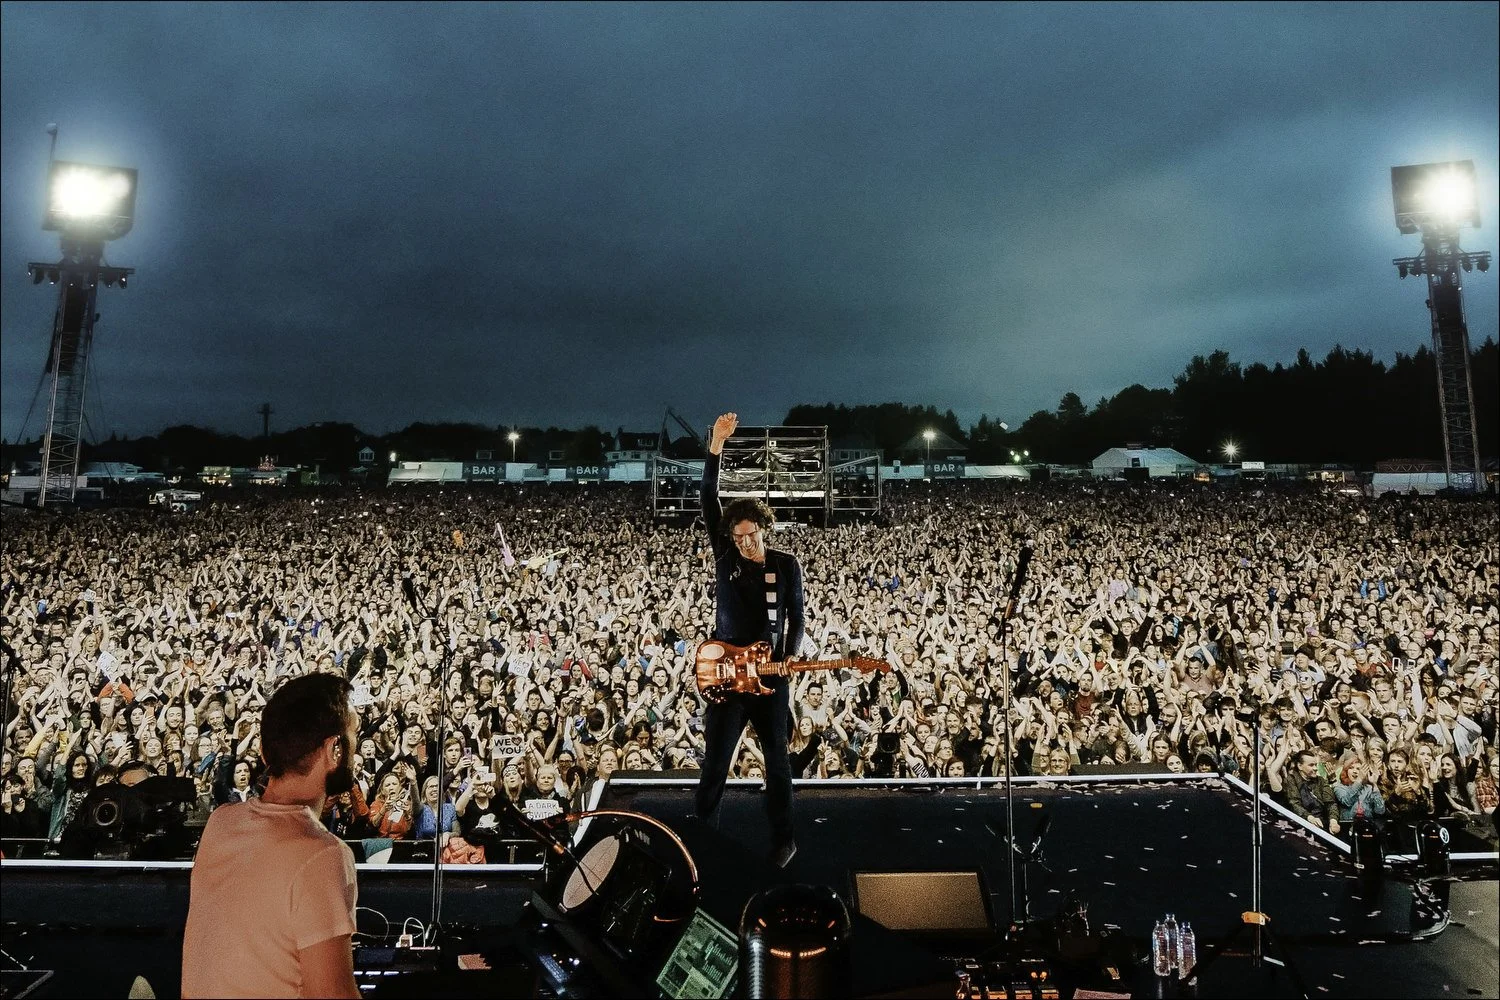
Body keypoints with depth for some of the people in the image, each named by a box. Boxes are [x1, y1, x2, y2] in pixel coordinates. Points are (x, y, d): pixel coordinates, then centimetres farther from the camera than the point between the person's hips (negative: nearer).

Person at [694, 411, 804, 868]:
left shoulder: (786, 564, 0)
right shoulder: (725, 554, 0)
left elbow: (796, 617, 6)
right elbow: (708, 499, -9)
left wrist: (788, 660, -7)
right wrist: (717, 444, -18)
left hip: (770, 673, 0)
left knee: (777, 758, 9)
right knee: (715, 758, 5)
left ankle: (783, 838, 21)